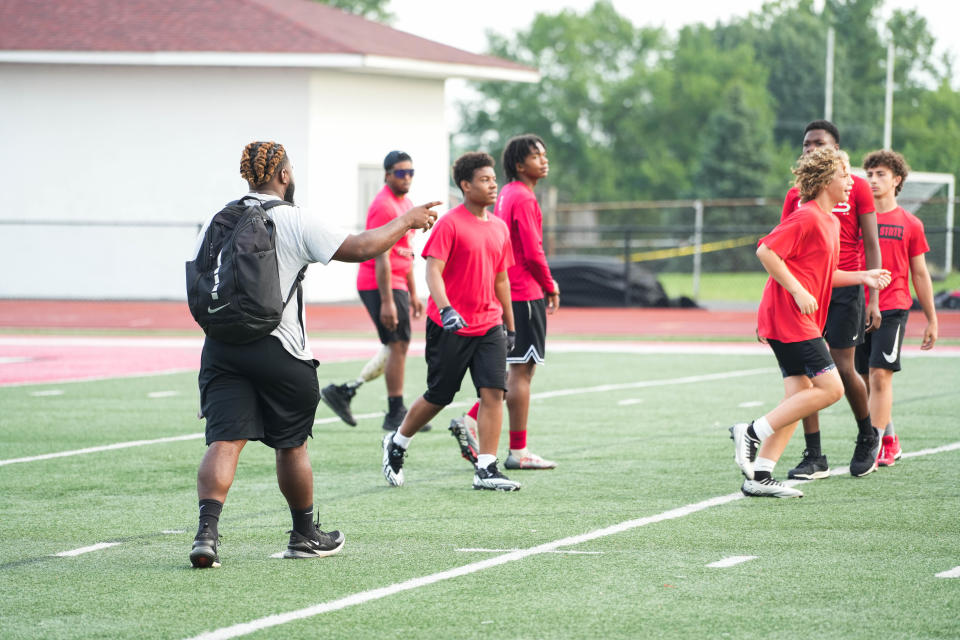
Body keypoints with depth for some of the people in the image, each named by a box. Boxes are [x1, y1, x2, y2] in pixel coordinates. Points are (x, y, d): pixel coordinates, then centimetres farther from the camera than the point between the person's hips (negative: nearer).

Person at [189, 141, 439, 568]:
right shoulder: (295, 222, -6)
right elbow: (359, 248, -5)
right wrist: (405, 222, 8)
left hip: (222, 346, 3)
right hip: (278, 349, -3)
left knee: (224, 441, -6)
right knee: (291, 445, 13)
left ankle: (207, 531, -25)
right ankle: (305, 536, 27)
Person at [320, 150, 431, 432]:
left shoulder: (406, 204, 16)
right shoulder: (383, 206, -15)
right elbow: (382, 257, -20)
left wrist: (413, 294, 22)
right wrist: (387, 301, -24)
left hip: (396, 283, 10)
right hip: (380, 284, -10)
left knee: (397, 347, 12)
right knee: (398, 345, -7)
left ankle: (344, 391, 16)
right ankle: (395, 414, -1)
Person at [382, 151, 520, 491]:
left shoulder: (499, 228, 11)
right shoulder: (449, 224, -9)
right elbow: (433, 271, -17)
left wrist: (510, 326, 23)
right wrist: (445, 309, -32)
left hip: (489, 325, 5)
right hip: (449, 325, -5)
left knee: (493, 392, -9)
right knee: (438, 396, 5)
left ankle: (486, 469, -7)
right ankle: (397, 443, 29)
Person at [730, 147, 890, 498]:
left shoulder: (831, 221, 18)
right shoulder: (807, 217, -12)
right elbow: (766, 251, -19)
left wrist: (862, 277, 16)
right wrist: (798, 291, -19)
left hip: (801, 320, 10)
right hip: (789, 315, -10)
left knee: (799, 395, 5)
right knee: (830, 387, -13)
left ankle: (759, 475, 2)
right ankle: (752, 433, -12)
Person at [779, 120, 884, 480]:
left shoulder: (856, 187, 1)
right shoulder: (796, 194, 11)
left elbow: (870, 246, 0)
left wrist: (872, 300, -6)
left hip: (845, 287, -3)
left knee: (843, 368, -6)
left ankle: (867, 438, 20)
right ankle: (814, 458, 1)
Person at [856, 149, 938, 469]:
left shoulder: (910, 224, 4)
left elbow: (919, 274, 10)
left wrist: (932, 320, 10)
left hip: (893, 307, -3)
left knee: (880, 376, -14)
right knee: (866, 380, 6)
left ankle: (873, 447, -14)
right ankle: (890, 443, 22)